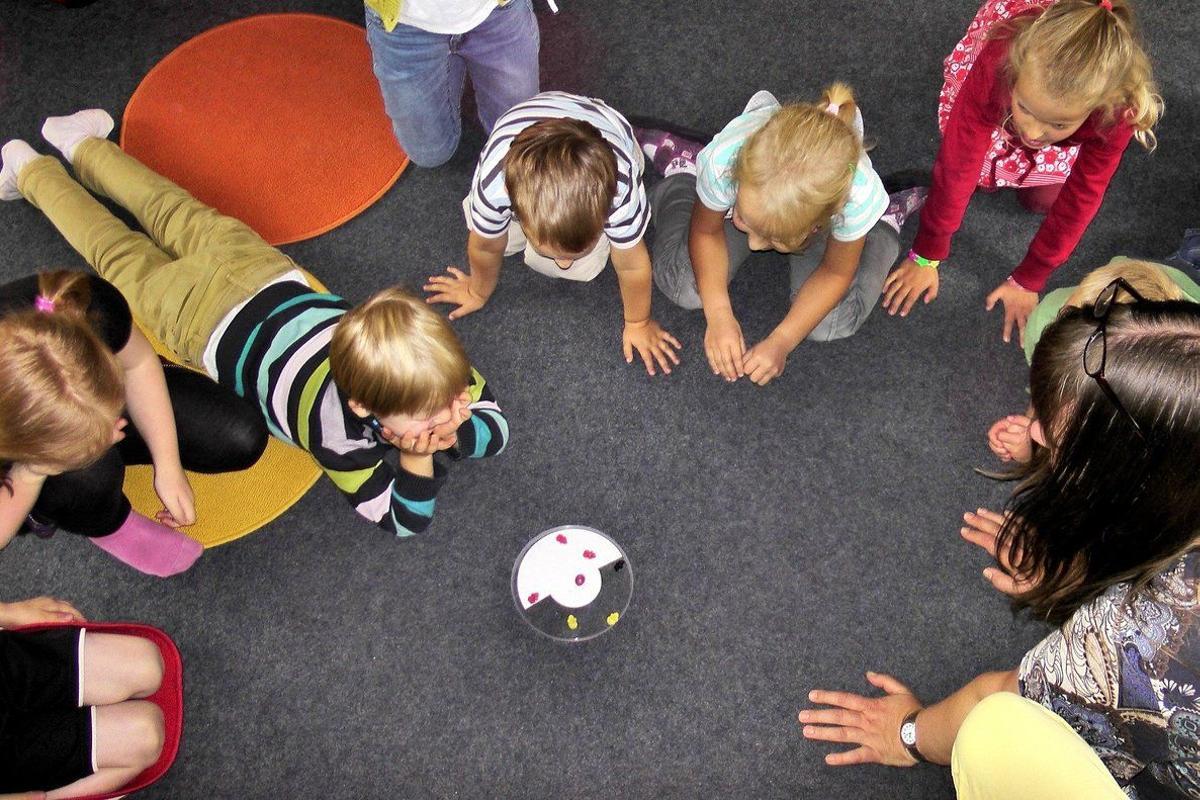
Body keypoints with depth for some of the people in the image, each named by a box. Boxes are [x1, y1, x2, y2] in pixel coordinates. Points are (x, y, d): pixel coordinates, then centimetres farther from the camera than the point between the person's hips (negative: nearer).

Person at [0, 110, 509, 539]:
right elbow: (404, 520, -31)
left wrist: (453, 431, -39)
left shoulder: (433, 362, -31)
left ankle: (86, 145, 53)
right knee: (123, 258, 25)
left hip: (266, 271, 3)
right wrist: (419, 456, -45)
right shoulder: (336, 434, -42)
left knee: (177, 215, 30)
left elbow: (496, 427, -19)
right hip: (202, 317, -3)